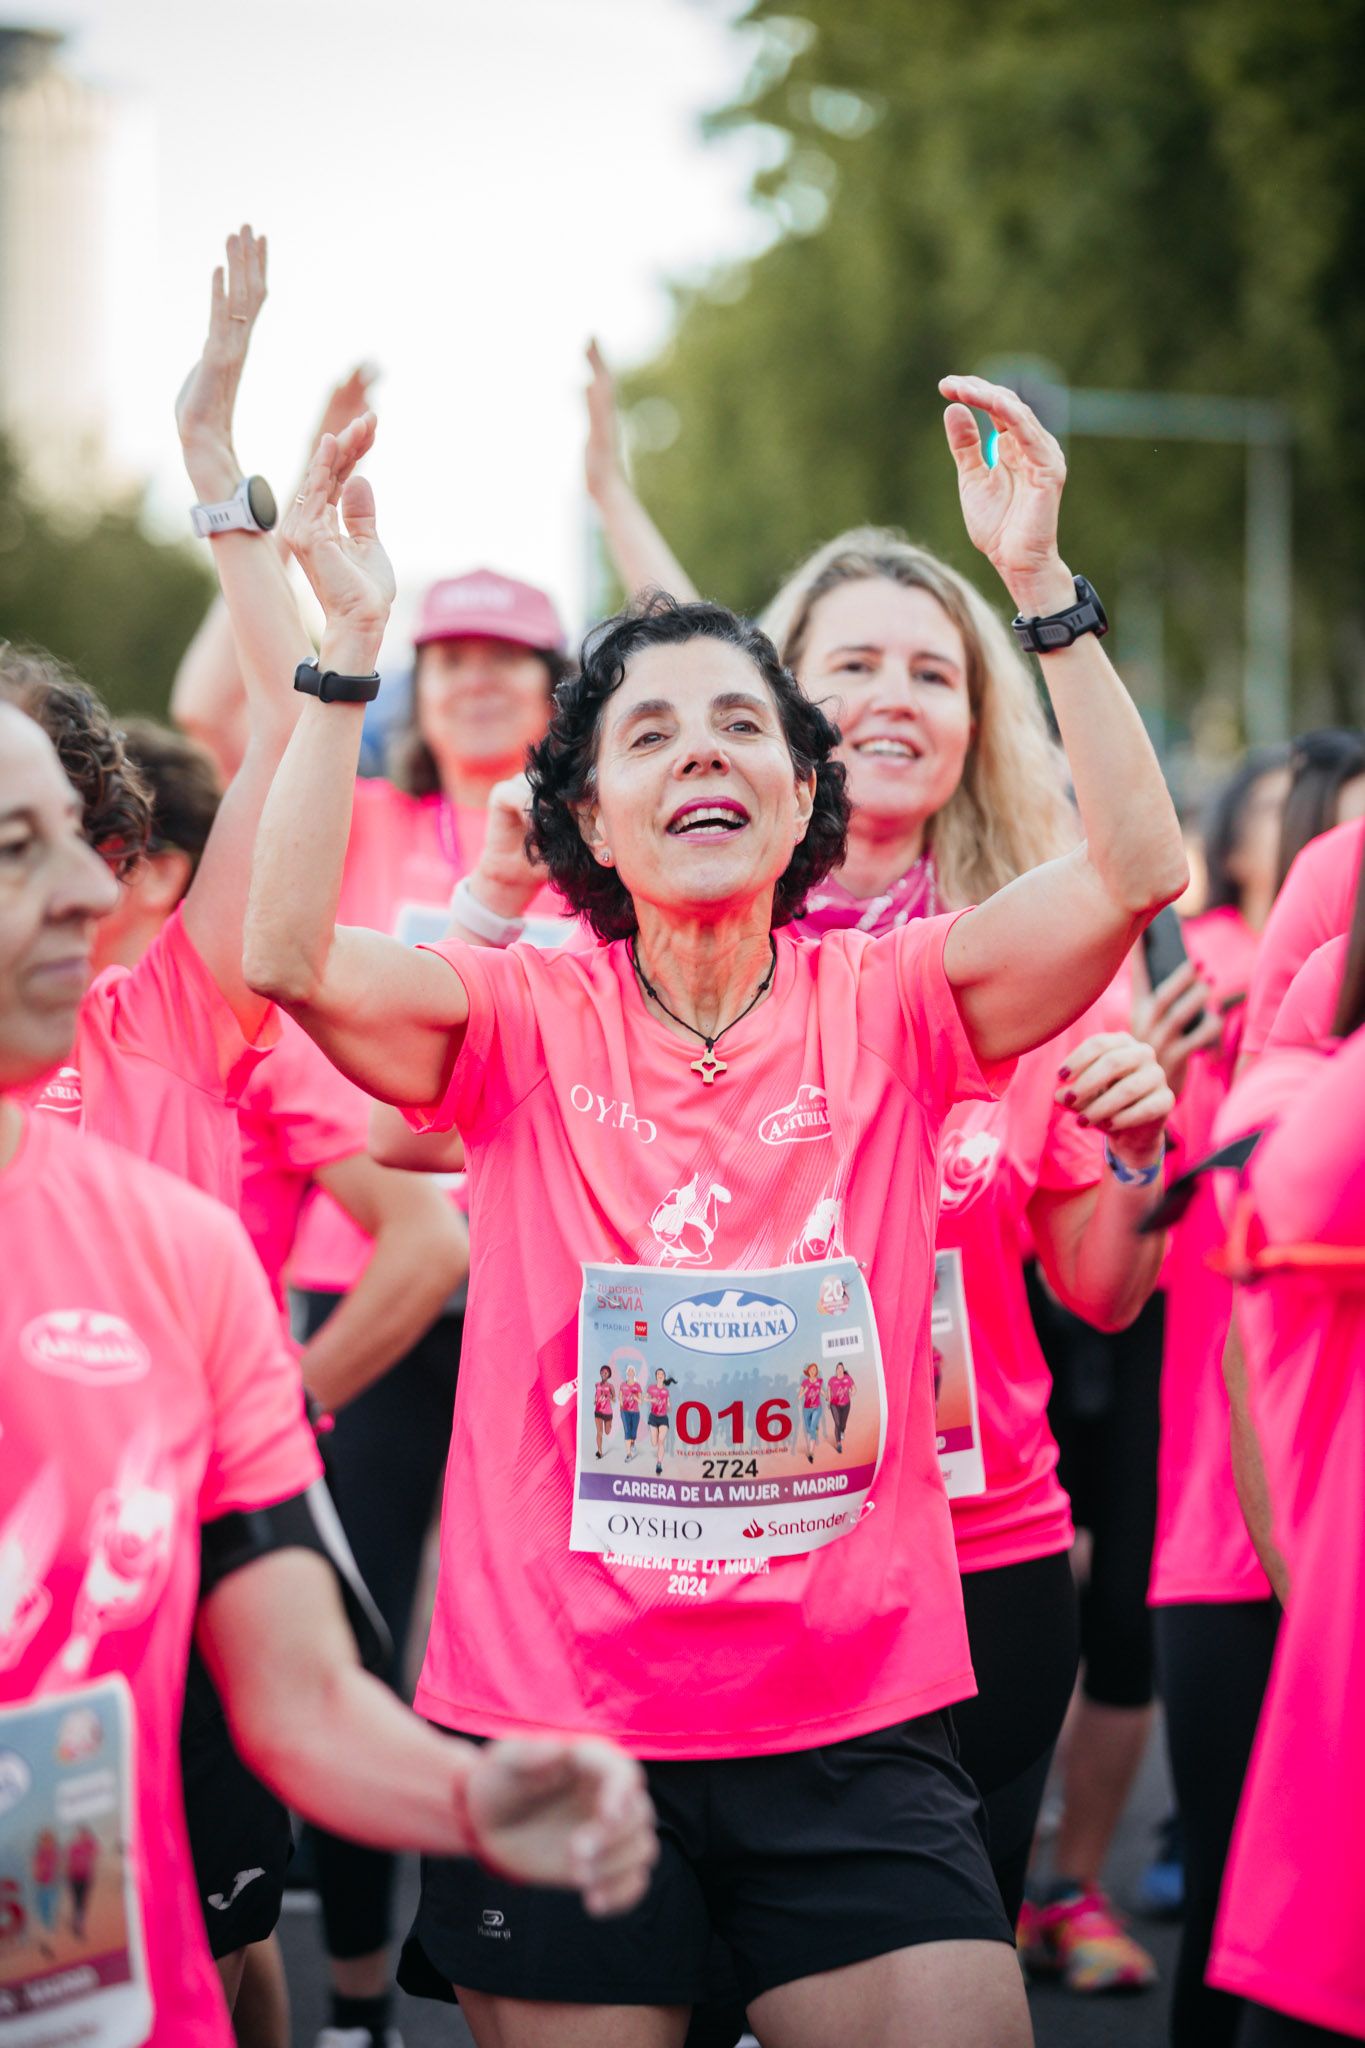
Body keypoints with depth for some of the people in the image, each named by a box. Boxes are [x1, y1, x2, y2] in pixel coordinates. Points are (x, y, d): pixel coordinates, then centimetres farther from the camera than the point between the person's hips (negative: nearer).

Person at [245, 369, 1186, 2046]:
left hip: (852, 1716, 1)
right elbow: (291, 955, -18)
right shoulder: (524, 1017, 0)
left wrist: (1038, 582, -17)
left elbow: (1136, 870, -11)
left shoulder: (882, 1006, 2)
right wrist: (349, 643, -20)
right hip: (553, 1716, -1)